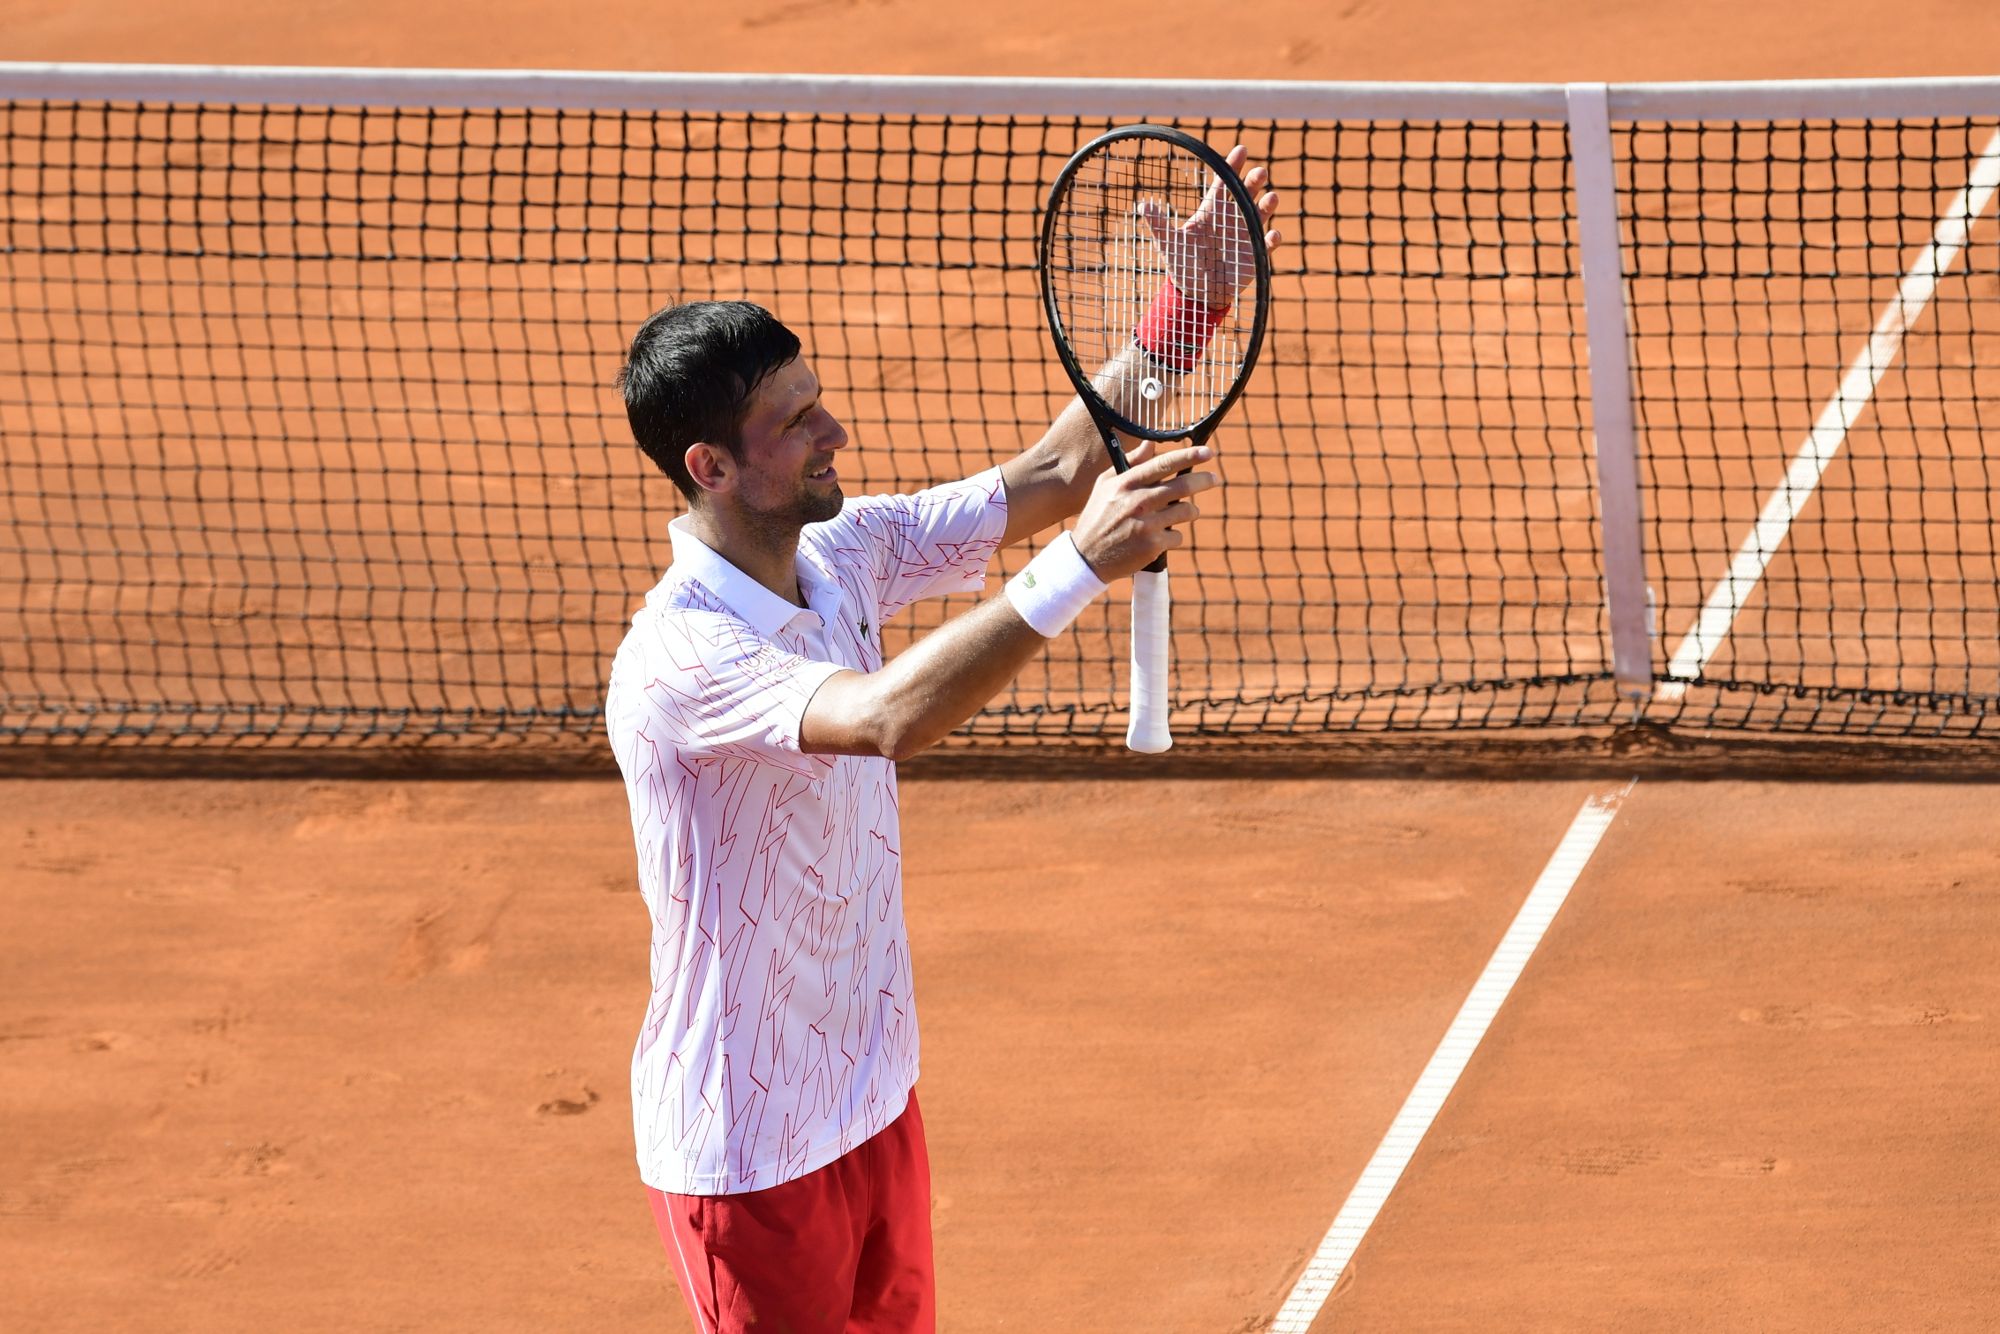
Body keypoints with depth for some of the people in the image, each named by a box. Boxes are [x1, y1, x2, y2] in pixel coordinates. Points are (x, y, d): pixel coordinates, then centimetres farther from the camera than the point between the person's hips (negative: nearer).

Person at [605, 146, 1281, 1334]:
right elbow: (887, 718, -44)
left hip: (875, 1099, 8)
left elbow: (1050, 477, 5)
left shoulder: (845, 553, -2)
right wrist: (1080, 567, -44)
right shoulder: (676, 657, -28)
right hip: (747, 1155, -8)